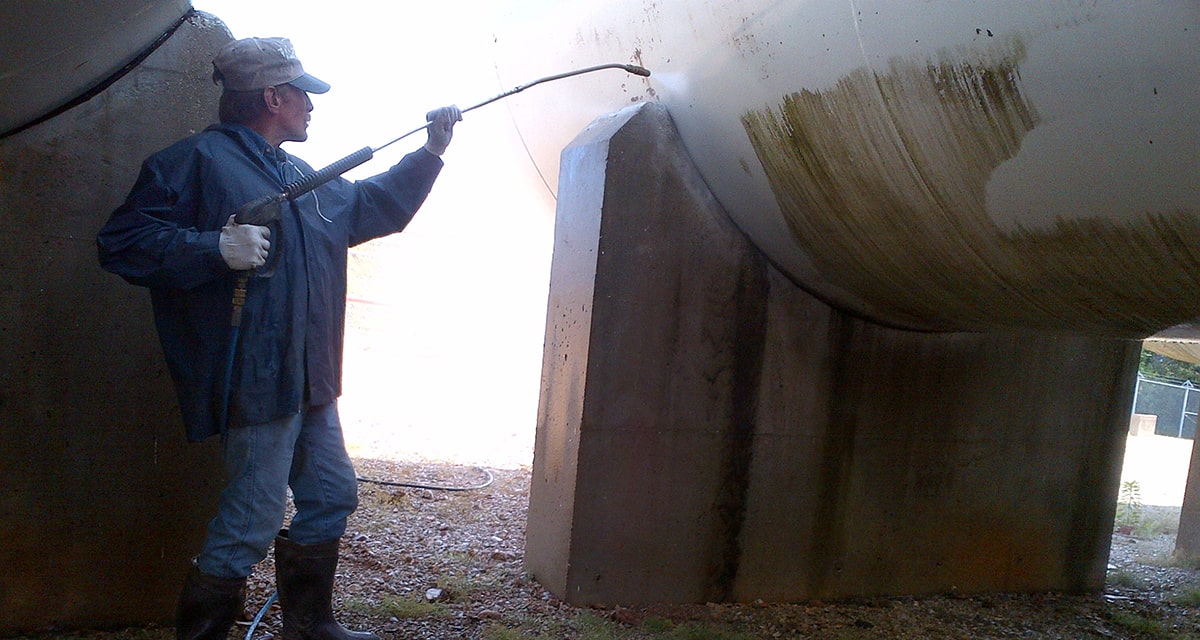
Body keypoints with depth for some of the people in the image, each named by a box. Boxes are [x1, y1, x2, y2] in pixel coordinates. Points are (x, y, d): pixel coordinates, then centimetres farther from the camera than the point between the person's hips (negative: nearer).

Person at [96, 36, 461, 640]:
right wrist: (215, 247, -25)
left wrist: (430, 152, 24)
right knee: (252, 523, -4)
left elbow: (372, 205, 30)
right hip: (256, 379, -9)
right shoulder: (198, 159, -8)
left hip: (307, 380, 10)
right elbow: (121, 241, -13)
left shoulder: (298, 175, 19)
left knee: (332, 495, 16)